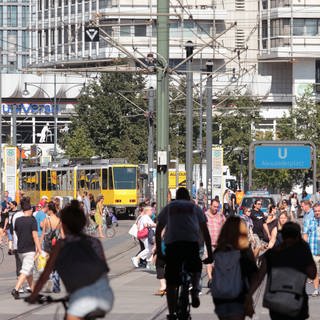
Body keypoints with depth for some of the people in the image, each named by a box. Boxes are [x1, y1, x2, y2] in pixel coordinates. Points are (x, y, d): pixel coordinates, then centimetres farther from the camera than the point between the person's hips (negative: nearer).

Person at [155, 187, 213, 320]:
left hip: (172, 243, 0)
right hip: (192, 243, 0)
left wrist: (159, 251, 21)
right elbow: (205, 232, 20)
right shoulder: (195, 207, 24)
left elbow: (158, 231, 18)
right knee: (195, 269, 27)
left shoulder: (168, 207, 24)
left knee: (171, 283, 6)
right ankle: (195, 292, 0)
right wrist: (210, 254, 22)